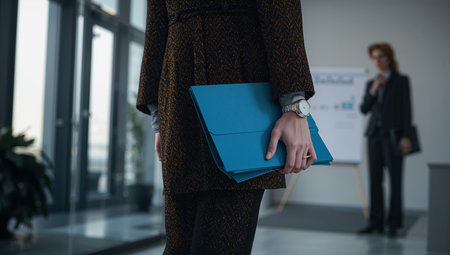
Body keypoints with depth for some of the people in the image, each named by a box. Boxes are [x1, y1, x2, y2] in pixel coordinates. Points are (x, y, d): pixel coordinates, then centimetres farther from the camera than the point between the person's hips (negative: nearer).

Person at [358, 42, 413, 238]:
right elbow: (364, 109, 8)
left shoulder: (401, 81, 2)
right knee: (375, 180, 4)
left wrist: (406, 137, -12)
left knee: (395, 179, -6)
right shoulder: (371, 84, 15)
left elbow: (406, 109, -4)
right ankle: (376, 222, 9)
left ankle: (394, 224, 0)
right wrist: (373, 91, -7)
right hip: (374, 134, 5)